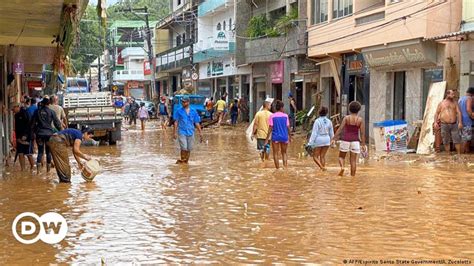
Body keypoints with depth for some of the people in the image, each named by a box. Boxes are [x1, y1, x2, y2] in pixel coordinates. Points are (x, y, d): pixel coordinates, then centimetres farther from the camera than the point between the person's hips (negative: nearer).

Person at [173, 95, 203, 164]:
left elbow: (197, 123, 9)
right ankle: (182, 160, 5)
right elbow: (176, 122, 1)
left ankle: (186, 161, 19)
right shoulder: (179, 111, 1)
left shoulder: (193, 111, 6)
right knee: (184, 148, -11)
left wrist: (200, 133, 5)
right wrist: (175, 132, -5)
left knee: (189, 149, 6)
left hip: (190, 132, 3)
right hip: (182, 132, -3)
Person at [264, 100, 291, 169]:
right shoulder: (285, 116, -1)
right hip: (284, 137, 2)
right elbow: (288, 127, 3)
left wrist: (267, 139, -4)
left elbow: (270, 128, -7)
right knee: (284, 153, 17)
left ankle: (278, 169, 8)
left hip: (275, 137, -2)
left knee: (275, 154, 8)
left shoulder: (272, 116, -4)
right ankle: (285, 167, 1)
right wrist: (289, 137, 16)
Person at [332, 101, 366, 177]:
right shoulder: (360, 120, -1)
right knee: (353, 160, 5)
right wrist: (363, 144, 1)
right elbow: (362, 133, -3)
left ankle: (342, 167, -15)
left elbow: (340, 129, -10)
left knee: (341, 157, 14)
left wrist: (334, 139, -9)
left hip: (345, 140, -1)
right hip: (355, 141, 1)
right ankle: (352, 176, 1)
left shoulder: (346, 118, -3)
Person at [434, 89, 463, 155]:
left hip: (454, 124, 1)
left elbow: (458, 113, 2)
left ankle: (459, 154, 4)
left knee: (457, 140, -3)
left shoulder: (454, 103, 9)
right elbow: (437, 113, 6)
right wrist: (435, 122, -7)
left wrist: (460, 122, -10)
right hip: (444, 125, -1)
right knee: (446, 141, 4)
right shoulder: (441, 103, 5)